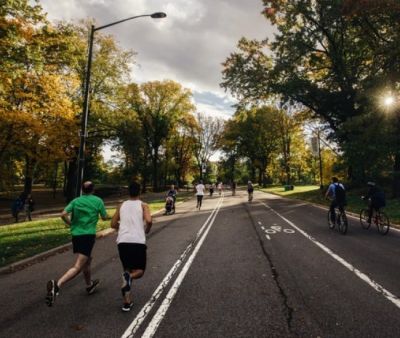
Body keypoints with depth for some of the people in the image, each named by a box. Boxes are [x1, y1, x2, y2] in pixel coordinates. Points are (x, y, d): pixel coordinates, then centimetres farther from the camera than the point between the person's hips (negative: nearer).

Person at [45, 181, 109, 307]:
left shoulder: (75, 201, 7)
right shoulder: (98, 200, -1)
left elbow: (63, 215, -5)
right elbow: (105, 217, 5)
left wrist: (71, 224, 10)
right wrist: (107, 215, 27)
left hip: (76, 235, 6)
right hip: (88, 235, -6)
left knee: (87, 260, 25)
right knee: (78, 267, -9)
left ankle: (89, 285, 41)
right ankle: (57, 284, -30)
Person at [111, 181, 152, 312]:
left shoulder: (122, 205, 16)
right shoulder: (143, 205, 5)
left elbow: (113, 224, 18)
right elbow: (149, 221, -12)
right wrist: (146, 230, 8)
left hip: (123, 241, 4)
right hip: (138, 241, -3)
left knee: (127, 269, 20)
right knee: (140, 270, 13)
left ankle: (127, 302, 16)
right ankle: (129, 277, -22)